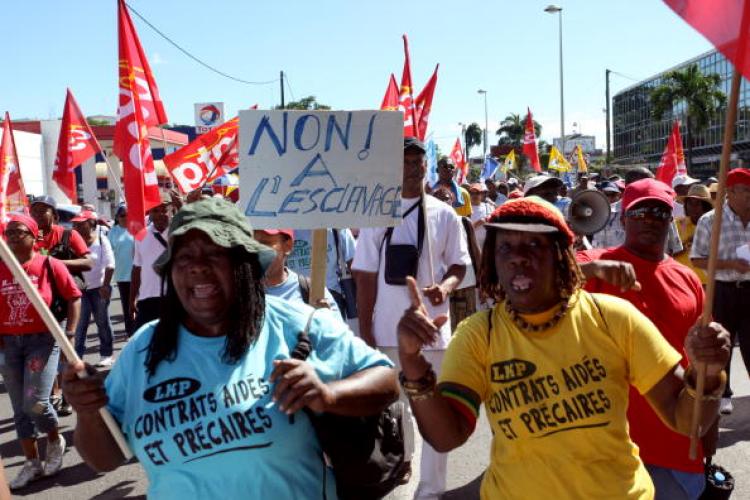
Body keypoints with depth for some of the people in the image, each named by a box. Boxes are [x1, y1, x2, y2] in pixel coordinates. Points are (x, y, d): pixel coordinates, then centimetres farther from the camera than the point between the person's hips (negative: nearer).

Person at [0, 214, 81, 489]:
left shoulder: (50, 265, -7)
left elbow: (74, 297, -4)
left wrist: (69, 334, -9)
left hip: (43, 340, -4)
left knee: (35, 402, -12)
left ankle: (55, 440, 20)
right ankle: (32, 463, 25)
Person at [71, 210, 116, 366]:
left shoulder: (101, 240, -3)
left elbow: (110, 265, -7)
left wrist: (105, 285, -14)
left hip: (99, 287, -2)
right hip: (81, 288, 2)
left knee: (102, 321, 6)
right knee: (80, 323, 1)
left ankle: (106, 354, 16)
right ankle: (77, 354, 7)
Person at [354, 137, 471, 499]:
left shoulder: (444, 215, 1)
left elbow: (459, 265, 7)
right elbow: (366, 276, 2)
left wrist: (445, 287, -16)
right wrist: (364, 330, -1)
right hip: (387, 328, 1)